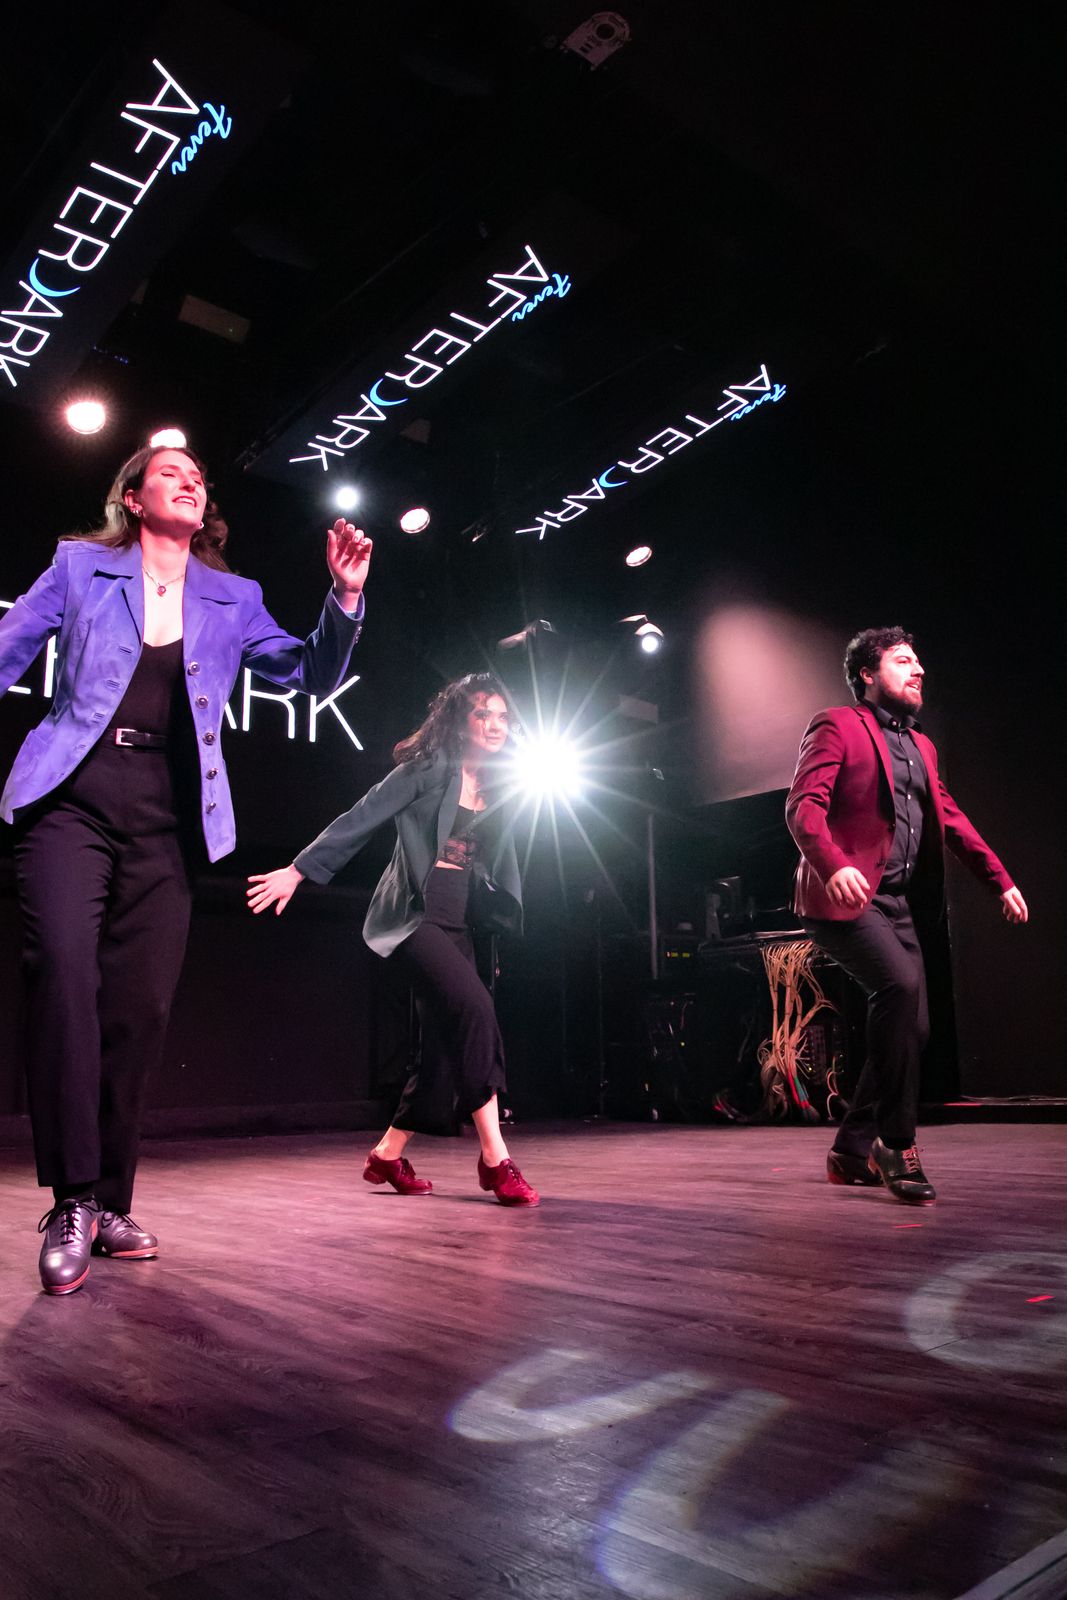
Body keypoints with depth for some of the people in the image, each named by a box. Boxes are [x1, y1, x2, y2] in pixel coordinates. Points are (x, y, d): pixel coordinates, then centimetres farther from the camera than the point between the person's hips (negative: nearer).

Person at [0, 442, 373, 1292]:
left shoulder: (233, 600, 15)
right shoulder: (80, 566, 10)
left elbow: (313, 675, 11)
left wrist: (345, 597, -4)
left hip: (165, 816, 3)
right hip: (72, 798, -2)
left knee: (142, 1006, 0)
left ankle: (109, 1200, 13)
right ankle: (73, 1198, -11)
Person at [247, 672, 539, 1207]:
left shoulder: (495, 790, 13)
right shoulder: (427, 769, -7)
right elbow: (359, 820, -8)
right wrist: (298, 871, -10)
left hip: (455, 922, 8)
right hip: (412, 915, -8)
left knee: (448, 1043, 4)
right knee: (475, 1009, -23)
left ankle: (387, 1156, 19)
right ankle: (495, 1158, -16)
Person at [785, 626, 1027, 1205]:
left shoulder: (922, 747, 24)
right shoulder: (836, 726, -1)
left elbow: (950, 819, 23)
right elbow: (803, 805, -13)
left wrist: (1001, 880, 12)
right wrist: (834, 866, -31)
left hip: (901, 902, 8)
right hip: (845, 896, -8)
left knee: (910, 1026, 4)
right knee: (900, 985, -28)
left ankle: (852, 1150, 18)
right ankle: (896, 1144, -16)